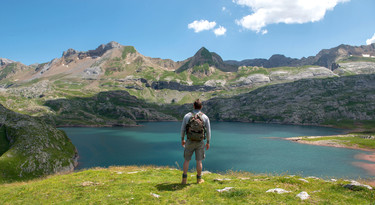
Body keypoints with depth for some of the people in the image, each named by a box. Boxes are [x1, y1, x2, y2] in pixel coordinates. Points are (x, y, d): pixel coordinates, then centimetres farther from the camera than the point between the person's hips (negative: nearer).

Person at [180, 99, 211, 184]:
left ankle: (184, 179, 10)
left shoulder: (187, 116, -6)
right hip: (200, 142, 0)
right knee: (199, 161, 9)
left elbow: (182, 129, 0)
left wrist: (182, 140, 13)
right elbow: (208, 131, -3)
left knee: (187, 160, 11)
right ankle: (199, 179, 19)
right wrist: (208, 142, 8)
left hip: (190, 142, 0)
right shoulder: (205, 117, -6)